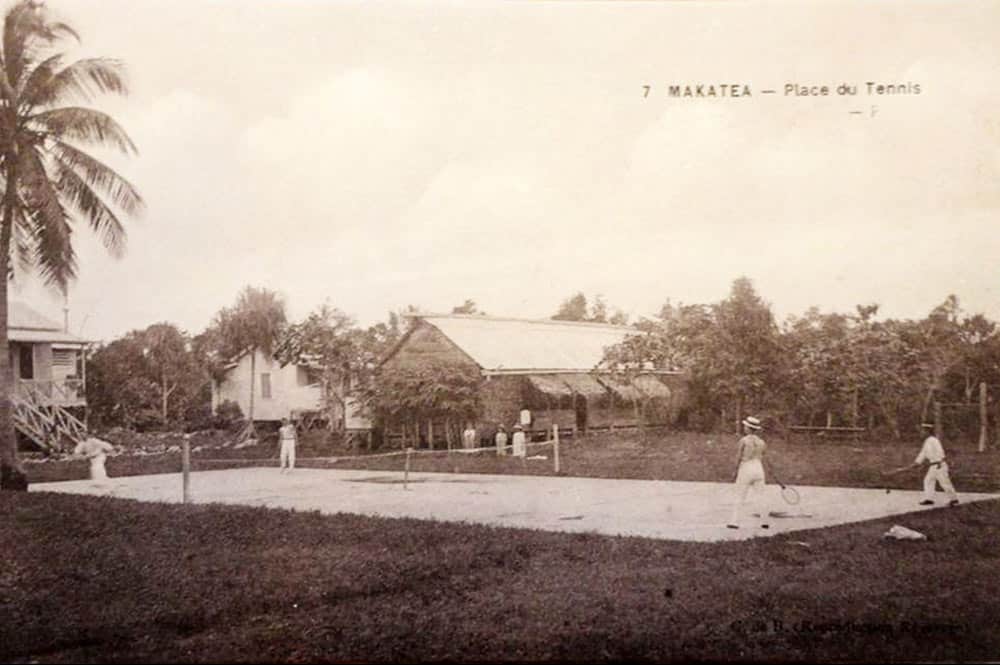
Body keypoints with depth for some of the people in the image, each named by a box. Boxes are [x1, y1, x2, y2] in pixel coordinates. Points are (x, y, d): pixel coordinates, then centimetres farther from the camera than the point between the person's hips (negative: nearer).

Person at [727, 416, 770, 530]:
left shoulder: (744, 440, -9)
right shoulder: (761, 442, 5)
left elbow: (739, 458, -7)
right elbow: (761, 459, 10)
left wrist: (736, 473, 1)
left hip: (746, 469, -4)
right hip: (758, 469, 4)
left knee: (740, 497, 2)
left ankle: (734, 522, 1)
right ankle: (764, 522, 9)